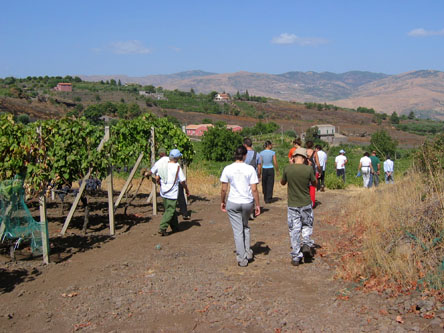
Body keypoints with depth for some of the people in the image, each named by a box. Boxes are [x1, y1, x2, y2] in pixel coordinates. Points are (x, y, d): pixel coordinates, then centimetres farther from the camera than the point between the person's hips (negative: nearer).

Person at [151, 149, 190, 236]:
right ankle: (162, 228, -12)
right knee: (170, 211, -2)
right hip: (172, 193, -6)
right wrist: (187, 190, 5)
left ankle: (175, 227, 27)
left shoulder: (163, 166, 4)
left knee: (171, 210, 18)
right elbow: (182, 181, -10)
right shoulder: (177, 167, -11)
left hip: (164, 192, 6)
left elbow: (157, 178, 7)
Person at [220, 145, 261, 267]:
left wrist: (222, 201, 13)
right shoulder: (250, 169, -8)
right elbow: (254, 189, -8)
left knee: (238, 231, 8)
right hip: (248, 202, 1)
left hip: (233, 203, -1)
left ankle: (242, 259, 13)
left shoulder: (227, 169, -5)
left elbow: (224, 189, -2)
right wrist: (257, 204, 1)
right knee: (245, 226, 25)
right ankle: (248, 252, 26)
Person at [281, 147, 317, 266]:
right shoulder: (309, 169, -10)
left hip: (292, 205, 0)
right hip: (306, 204, 0)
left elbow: (282, 182, 9)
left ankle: (296, 257, 9)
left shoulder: (287, 168, -9)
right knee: (307, 225, 22)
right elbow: (314, 183, 6)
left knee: (294, 230, 7)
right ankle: (307, 244, 0)